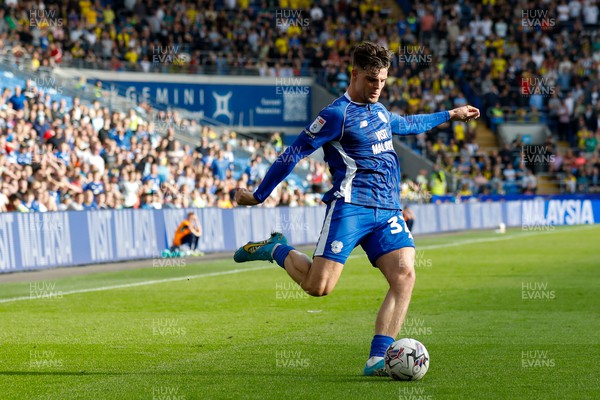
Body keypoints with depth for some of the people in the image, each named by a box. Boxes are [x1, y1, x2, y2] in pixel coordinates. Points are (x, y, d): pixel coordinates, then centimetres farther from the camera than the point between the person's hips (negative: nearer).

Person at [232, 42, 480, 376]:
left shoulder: (379, 110, 20)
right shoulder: (338, 114, -5)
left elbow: (406, 124, 43)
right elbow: (294, 153, -3)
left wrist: (450, 115, 51)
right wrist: (258, 196, -1)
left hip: (388, 211, 7)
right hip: (350, 207, -7)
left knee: (405, 276, -15)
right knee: (318, 286, -15)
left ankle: (377, 360, -16)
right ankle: (276, 250, 15)